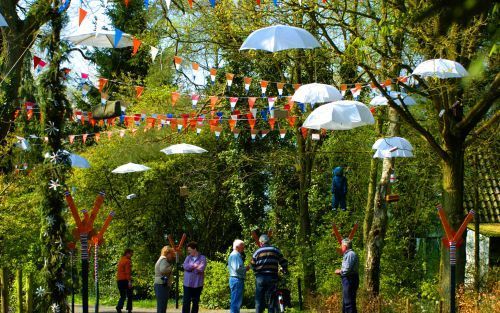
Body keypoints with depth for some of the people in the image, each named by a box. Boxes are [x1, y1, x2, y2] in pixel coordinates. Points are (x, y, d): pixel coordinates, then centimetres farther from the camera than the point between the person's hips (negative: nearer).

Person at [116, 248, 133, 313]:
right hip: (125, 280, -7)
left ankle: (119, 307, -8)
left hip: (119, 280, 7)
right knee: (129, 296, 2)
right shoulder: (127, 261, -8)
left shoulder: (121, 260, 18)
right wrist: (129, 281, -21)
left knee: (122, 296, 10)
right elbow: (128, 272, -17)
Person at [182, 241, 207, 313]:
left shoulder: (202, 258, -1)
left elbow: (201, 269, -16)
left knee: (196, 302, 7)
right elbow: (185, 266, -7)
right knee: (186, 302, -3)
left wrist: (190, 267, -7)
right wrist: (195, 266, -13)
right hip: (187, 284, 2)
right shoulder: (188, 257, 9)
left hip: (197, 284, -2)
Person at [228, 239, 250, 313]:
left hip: (235, 280, 11)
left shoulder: (236, 255, 20)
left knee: (236, 301, 15)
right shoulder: (235, 255, -14)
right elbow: (237, 268, -23)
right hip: (237, 280, -11)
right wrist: (246, 268, -8)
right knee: (236, 301, -10)